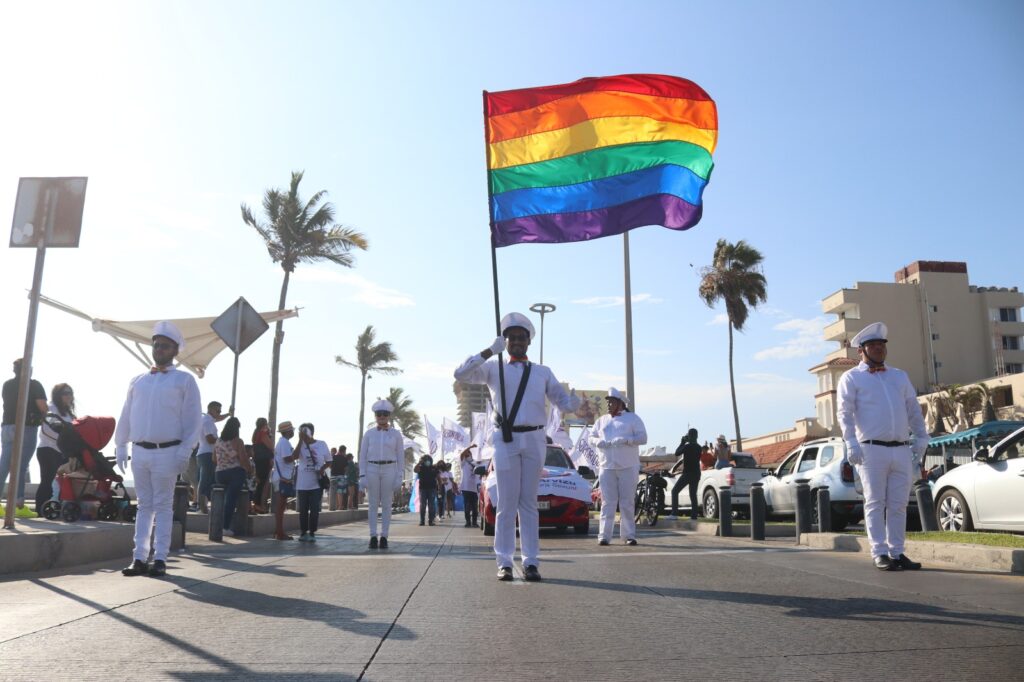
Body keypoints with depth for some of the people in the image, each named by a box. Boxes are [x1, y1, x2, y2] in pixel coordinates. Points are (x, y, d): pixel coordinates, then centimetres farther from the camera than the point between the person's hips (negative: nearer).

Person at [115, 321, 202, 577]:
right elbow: (125, 416, 15)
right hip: (139, 451, 4)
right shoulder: (138, 381, 14)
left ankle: (160, 559, 4)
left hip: (167, 452, -4)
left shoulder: (184, 381, 1)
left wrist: (184, 452, -10)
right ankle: (139, 558, 11)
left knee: (163, 506, 1)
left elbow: (193, 420, -3)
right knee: (144, 505, 8)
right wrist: (120, 447, 9)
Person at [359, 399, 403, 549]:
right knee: (373, 504, 1)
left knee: (386, 504, 0)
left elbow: (400, 456, 3)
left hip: (389, 470, -1)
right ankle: (373, 537, 6)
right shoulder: (369, 434, 4)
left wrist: (399, 476, -5)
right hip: (372, 470, 1)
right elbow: (363, 455, 4)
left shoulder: (396, 434, 3)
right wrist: (362, 476, -5)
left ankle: (384, 537, 6)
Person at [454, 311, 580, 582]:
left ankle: (531, 562, 6)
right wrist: (489, 351, -14)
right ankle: (504, 562, 4)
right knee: (507, 504, -1)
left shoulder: (543, 373, 14)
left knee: (529, 502, 4)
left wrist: (573, 403, -16)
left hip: (534, 440, 1)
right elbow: (461, 374, -4)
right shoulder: (493, 369, 10)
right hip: (505, 440, -1)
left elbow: (563, 401, 10)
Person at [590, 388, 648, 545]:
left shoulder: (632, 418, 7)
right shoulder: (602, 420, 18)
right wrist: (598, 442, -8)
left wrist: (625, 440, -18)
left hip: (628, 467, -2)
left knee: (627, 503, 0)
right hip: (606, 467, 2)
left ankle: (629, 535, 6)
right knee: (608, 502, -2)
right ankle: (604, 535, -2)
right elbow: (591, 438, 15)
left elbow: (643, 437, -2)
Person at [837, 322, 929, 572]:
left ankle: (896, 552, 12)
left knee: (898, 505, 6)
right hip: (872, 449, -5)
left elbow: (914, 410, 21)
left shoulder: (900, 376, 21)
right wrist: (851, 443, -15)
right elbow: (844, 412, -4)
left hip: (902, 450, 5)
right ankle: (880, 554, 0)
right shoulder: (852, 378, 5)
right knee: (875, 504, -3)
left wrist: (921, 437, 8)